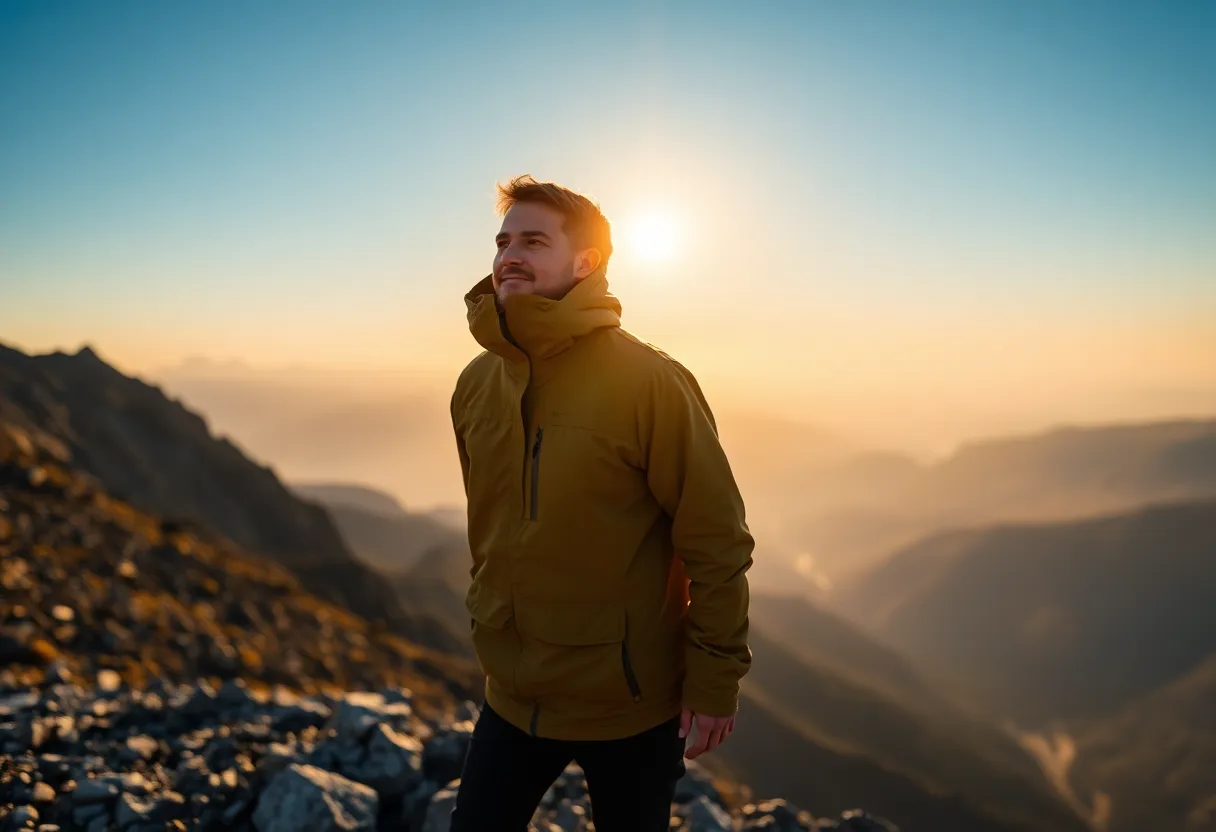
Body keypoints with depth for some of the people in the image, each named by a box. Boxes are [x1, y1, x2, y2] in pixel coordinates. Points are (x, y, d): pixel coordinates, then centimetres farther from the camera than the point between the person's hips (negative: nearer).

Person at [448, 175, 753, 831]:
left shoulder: (650, 381, -18)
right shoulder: (475, 385, 0)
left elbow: (716, 544, -15)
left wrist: (714, 680, -12)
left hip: (630, 706, -4)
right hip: (513, 698, 5)